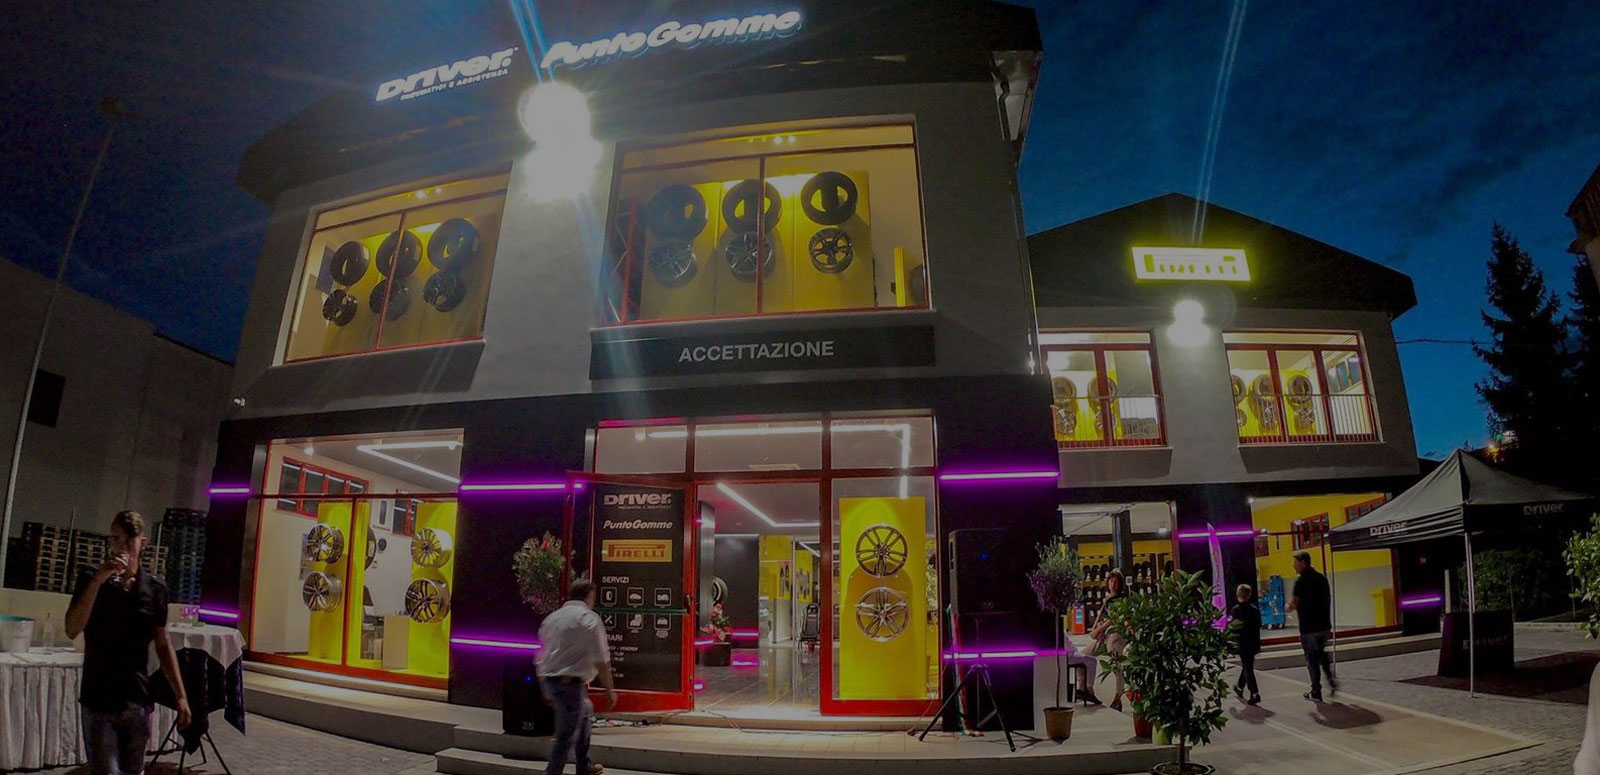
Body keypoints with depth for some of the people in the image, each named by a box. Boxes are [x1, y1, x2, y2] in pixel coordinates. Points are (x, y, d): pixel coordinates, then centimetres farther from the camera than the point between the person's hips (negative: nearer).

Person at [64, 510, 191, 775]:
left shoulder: (156, 589, 2)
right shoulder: (90, 580, -2)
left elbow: (163, 645, 7)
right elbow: (72, 630, -16)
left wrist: (180, 695, 4)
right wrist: (98, 581, -23)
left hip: (138, 699, 2)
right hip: (98, 699, -2)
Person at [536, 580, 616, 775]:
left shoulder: (551, 618, 14)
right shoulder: (589, 618, -9)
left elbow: (541, 657, 19)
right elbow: (601, 659, -15)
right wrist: (609, 689, -9)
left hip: (548, 680, 9)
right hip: (570, 683, -9)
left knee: (585, 712, 25)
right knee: (566, 735, 0)